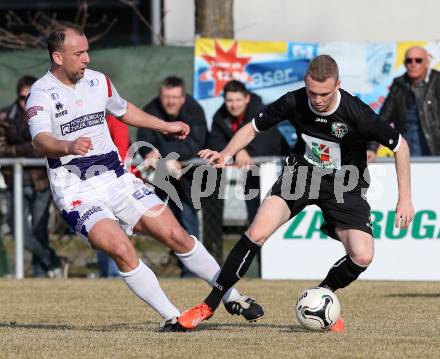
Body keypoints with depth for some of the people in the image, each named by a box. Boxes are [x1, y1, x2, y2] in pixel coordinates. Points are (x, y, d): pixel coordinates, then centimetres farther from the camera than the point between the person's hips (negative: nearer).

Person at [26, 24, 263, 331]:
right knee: (121, 249, -26)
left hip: (117, 179, 5)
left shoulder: (98, 81, 6)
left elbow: (123, 110, 28)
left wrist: (165, 126, 31)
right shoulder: (41, 95, -13)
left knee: (176, 235, -2)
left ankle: (232, 297, 14)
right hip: (77, 192, -5)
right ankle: (172, 317, -12)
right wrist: (69, 147, -52)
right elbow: (41, 141, -32)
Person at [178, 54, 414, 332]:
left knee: (362, 257, -19)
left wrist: (405, 198, -12)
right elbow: (254, 127, -2)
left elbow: (400, 145, -12)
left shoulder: (357, 114, -26)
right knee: (257, 234, -20)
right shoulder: (294, 103, -19)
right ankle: (209, 306, -9)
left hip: (344, 185, -1)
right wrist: (226, 155, -19)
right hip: (302, 173, 1)